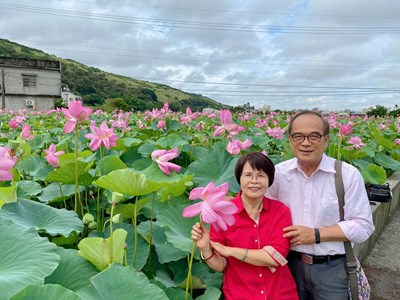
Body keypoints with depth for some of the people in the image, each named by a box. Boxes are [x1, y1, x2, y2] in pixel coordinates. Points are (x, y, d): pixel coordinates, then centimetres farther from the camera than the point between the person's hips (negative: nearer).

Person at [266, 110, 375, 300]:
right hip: (290, 264, 2)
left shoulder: (348, 174, -10)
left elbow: (363, 226, -9)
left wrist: (316, 234, -17)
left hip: (332, 268, -1)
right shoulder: (278, 173, -5)